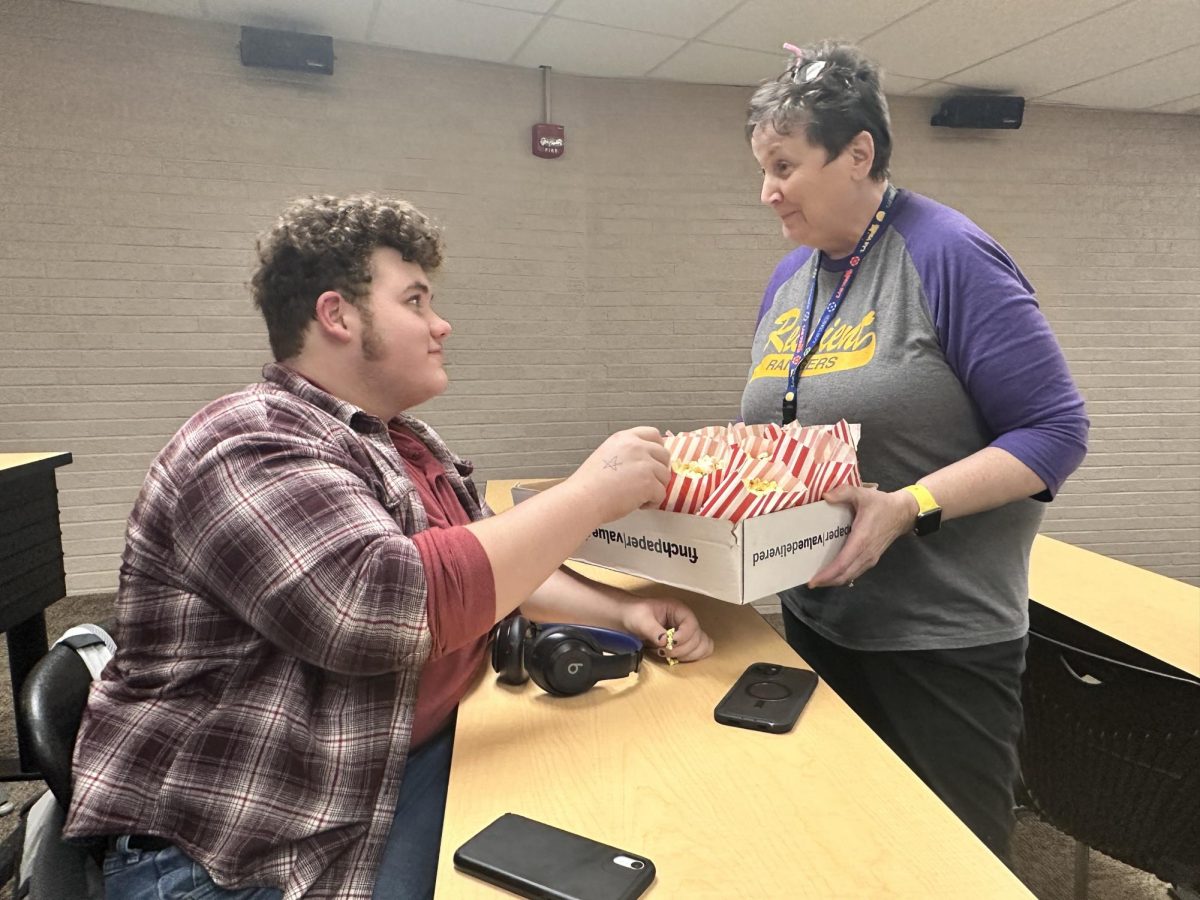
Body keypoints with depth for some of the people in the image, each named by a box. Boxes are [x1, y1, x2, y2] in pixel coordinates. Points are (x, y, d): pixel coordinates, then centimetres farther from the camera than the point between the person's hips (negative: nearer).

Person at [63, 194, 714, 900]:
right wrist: (590, 494, -24)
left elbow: (493, 568, 14)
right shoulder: (250, 445, -17)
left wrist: (623, 610, -3)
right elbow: (380, 602, -31)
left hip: (420, 757, 8)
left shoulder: (407, 443, 11)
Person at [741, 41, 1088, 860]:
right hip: (815, 622, 6)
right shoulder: (787, 280, 7)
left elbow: (1055, 430, -16)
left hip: (942, 636, -6)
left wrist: (907, 508, -27)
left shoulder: (950, 256, -14)